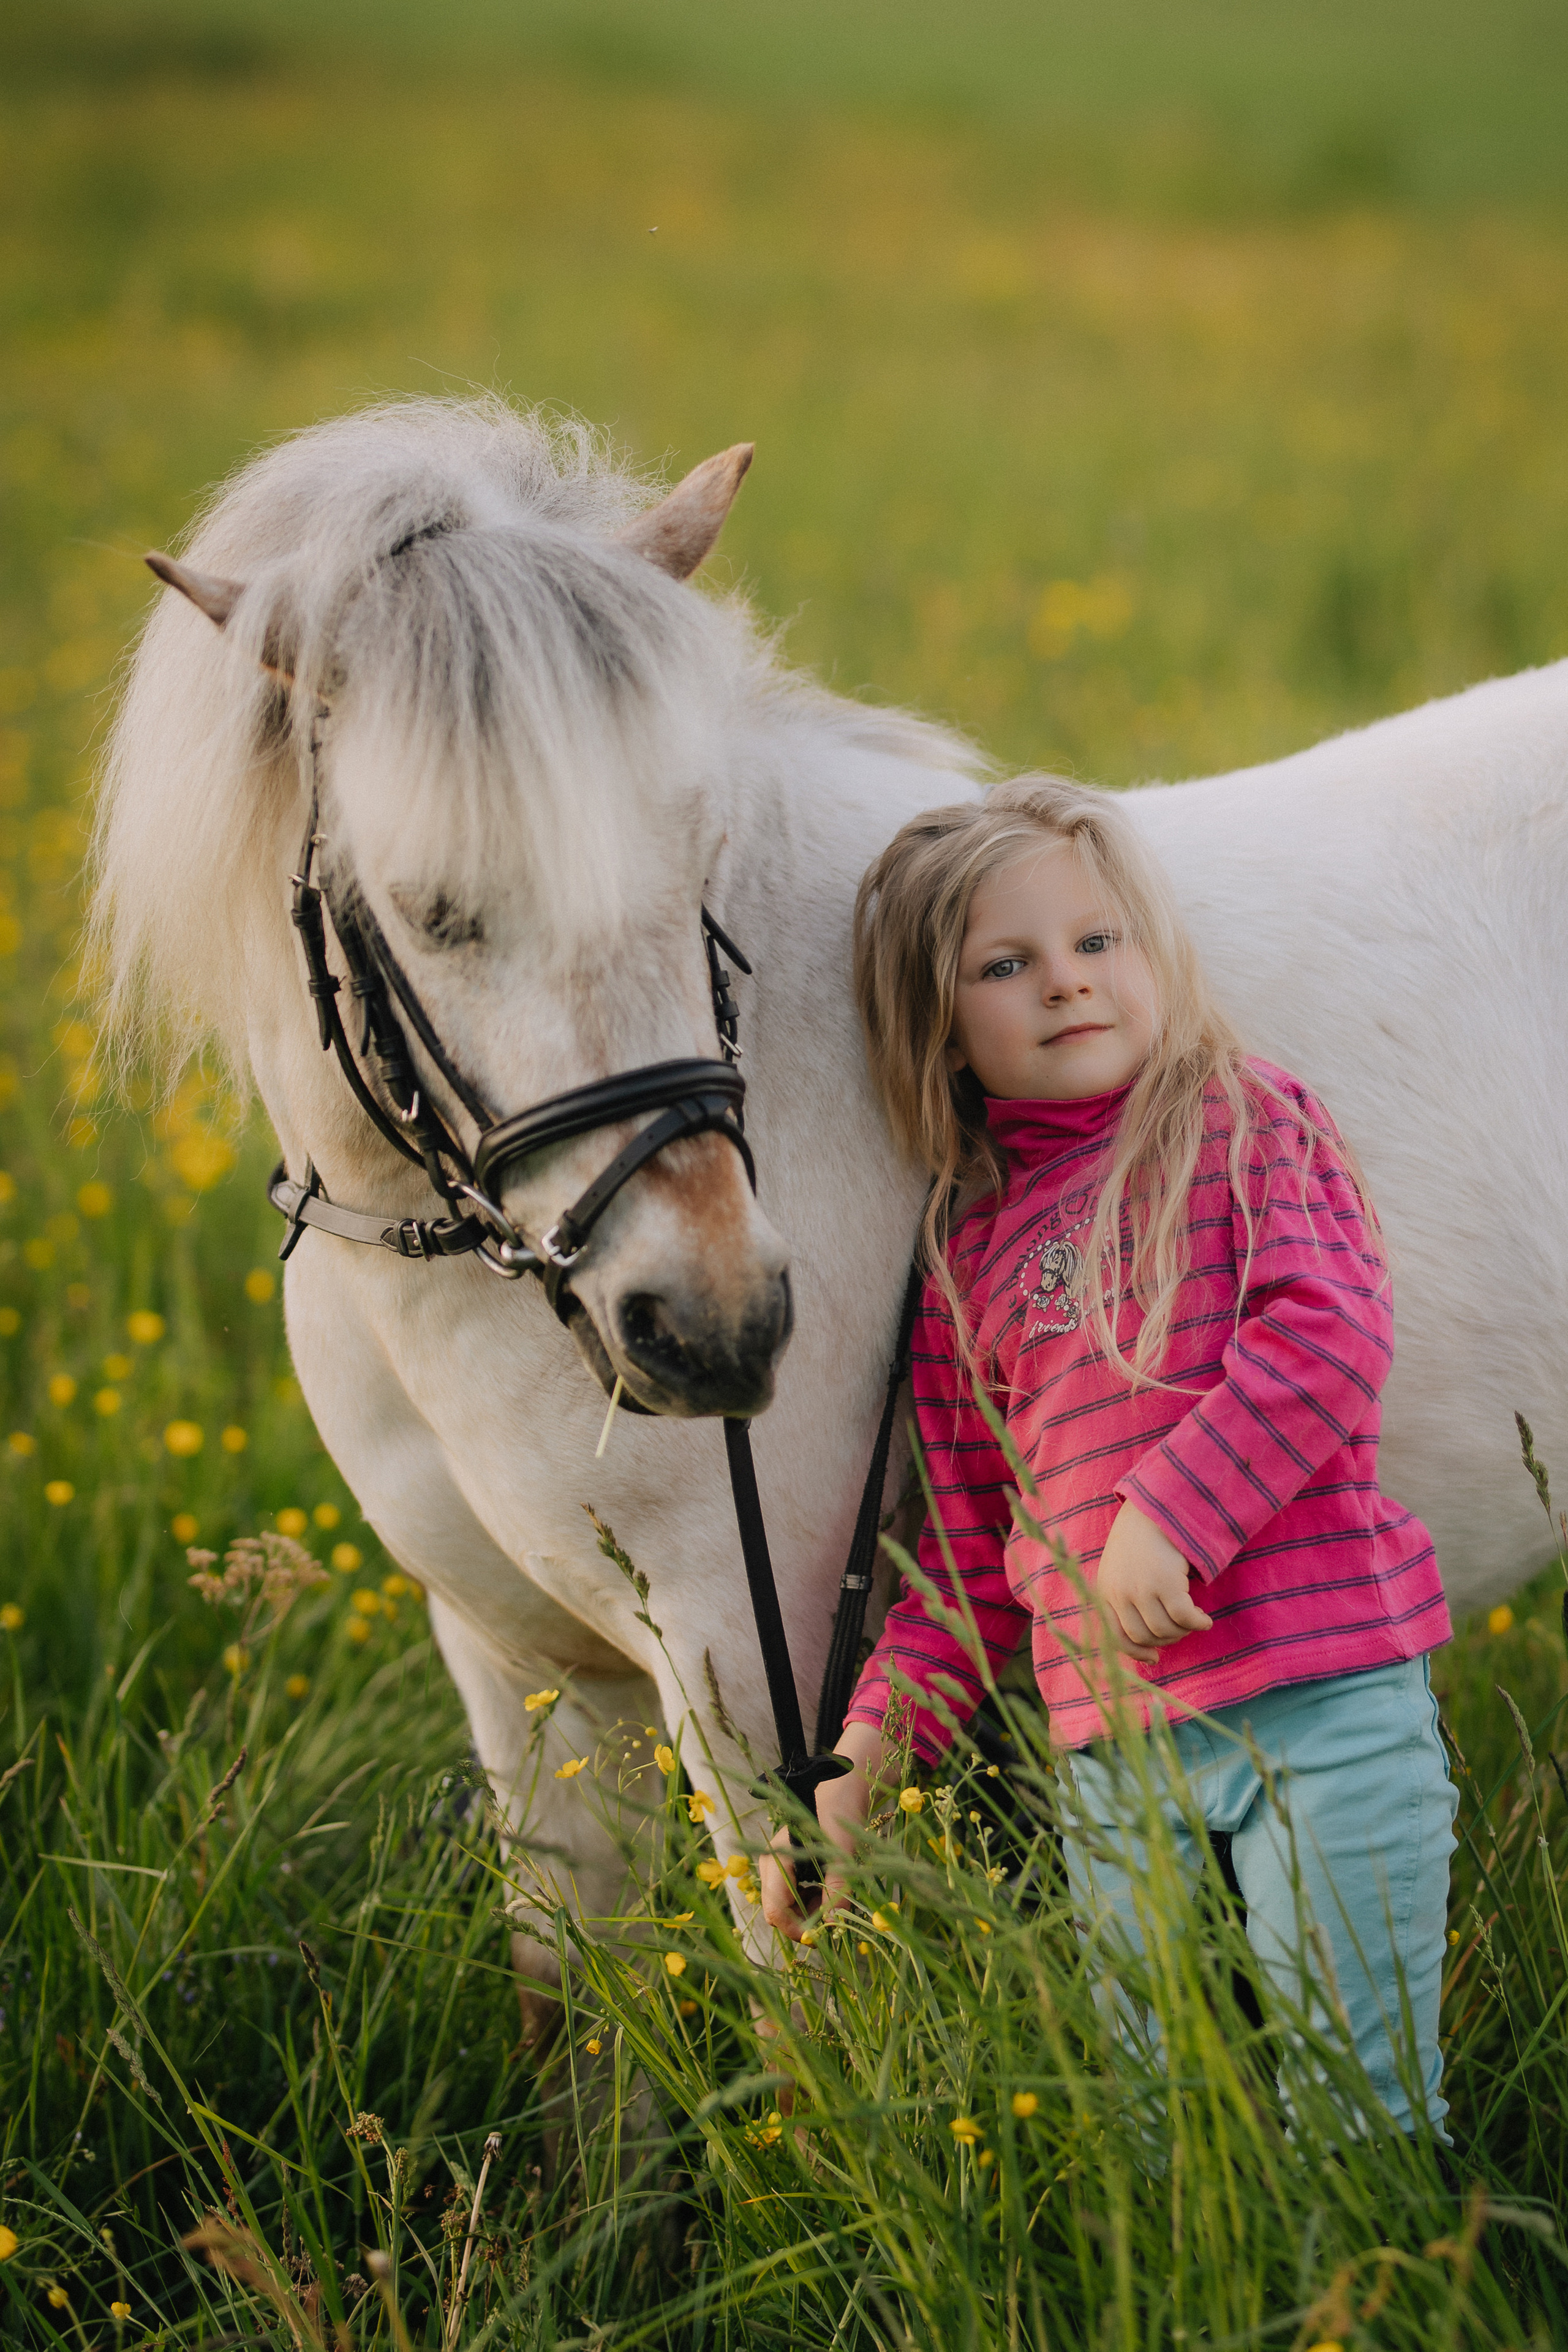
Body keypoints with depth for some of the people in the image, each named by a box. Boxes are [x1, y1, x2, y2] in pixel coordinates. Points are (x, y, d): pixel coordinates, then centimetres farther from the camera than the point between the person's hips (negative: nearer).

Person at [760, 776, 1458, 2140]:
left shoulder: (1254, 1128, 6)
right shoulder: (963, 1255, 14)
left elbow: (1329, 1336, -11)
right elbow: (971, 1553, 18)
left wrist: (1168, 1515, -19)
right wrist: (868, 1748, 7)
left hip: (1328, 1703, -3)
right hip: (1115, 1743, 4)